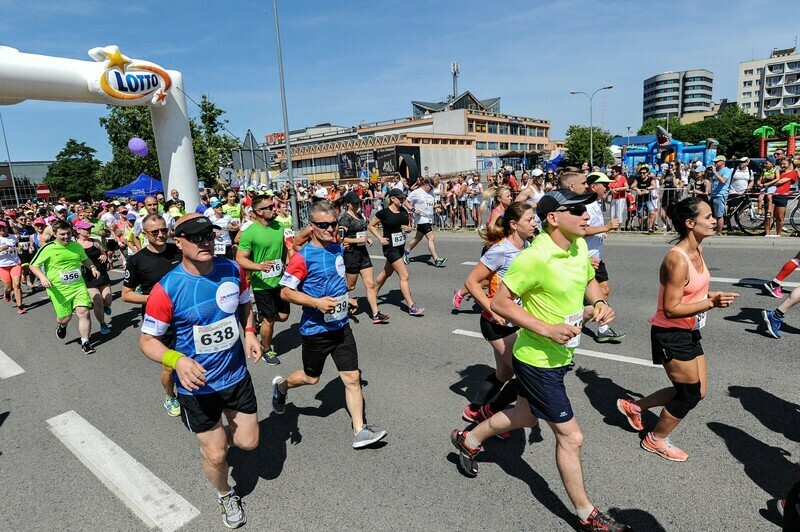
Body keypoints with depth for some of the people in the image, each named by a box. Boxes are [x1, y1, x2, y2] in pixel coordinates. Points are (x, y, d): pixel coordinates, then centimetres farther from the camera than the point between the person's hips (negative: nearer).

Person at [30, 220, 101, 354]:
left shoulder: (77, 246, 5)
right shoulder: (48, 248, -8)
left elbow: (85, 259, 25)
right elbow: (33, 265, 0)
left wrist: (93, 268, 8)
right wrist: (42, 277, -17)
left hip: (79, 286, 3)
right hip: (59, 290, -3)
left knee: (84, 312, -9)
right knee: (65, 317, 4)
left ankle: (85, 342, 4)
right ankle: (61, 325, 45)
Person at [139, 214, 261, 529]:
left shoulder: (233, 270, -10)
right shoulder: (166, 289, -21)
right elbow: (147, 340, -12)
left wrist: (250, 332, -8)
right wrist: (177, 360, -31)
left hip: (236, 374, 4)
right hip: (197, 385, -3)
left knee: (248, 442, 15)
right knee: (215, 456, 11)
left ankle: (220, 436, 51)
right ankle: (225, 496, 44)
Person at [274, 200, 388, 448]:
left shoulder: (338, 249, 3)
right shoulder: (303, 257, -18)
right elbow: (285, 291, -17)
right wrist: (316, 302, -27)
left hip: (341, 326, 5)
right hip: (315, 329, -5)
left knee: (352, 377, 3)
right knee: (311, 378, 16)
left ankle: (360, 431, 12)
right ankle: (281, 386, 47)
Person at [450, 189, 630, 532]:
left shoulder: (579, 246, 0)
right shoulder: (535, 257, -27)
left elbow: (589, 280, 19)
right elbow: (499, 303, -23)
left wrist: (599, 303, -3)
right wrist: (547, 329, -27)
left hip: (561, 356, 9)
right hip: (538, 360, -9)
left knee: (525, 417, 26)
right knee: (570, 436, 5)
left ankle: (469, 440, 50)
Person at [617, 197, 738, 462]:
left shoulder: (696, 249, 4)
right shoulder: (677, 260, -26)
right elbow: (670, 309, -26)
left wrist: (711, 296, 0)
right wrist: (711, 304, -31)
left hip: (689, 333, 9)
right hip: (671, 335, -9)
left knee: (696, 392, 18)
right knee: (690, 394, 6)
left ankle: (633, 406, 32)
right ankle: (655, 440, 29)